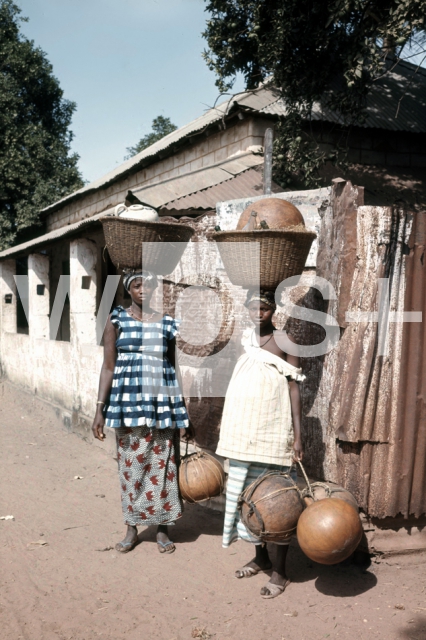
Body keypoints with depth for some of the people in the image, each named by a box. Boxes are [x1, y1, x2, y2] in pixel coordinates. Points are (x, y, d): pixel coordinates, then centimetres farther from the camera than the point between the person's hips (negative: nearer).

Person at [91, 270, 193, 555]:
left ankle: (163, 529, 20)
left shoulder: (168, 323, 6)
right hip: (128, 400, -1)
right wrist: (100, 408, -7)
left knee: (163, 465, 5)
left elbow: (176, 368, 8)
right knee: (131, 464, 6)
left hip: (162, 400, 1)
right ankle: (132, 528, 23)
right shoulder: (117, 319, 2)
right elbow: (108, 367, 0)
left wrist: (186, 414, 7)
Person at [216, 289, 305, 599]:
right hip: (244, 432, 6)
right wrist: (228, 426, 14)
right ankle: (261, 557, 32)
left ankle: (280, 571, 14)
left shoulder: (284, 341, -6)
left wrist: (297, 435, -13)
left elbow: (294, 388, -9)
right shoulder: (245, 340, 10)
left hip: (272, 433, -6)